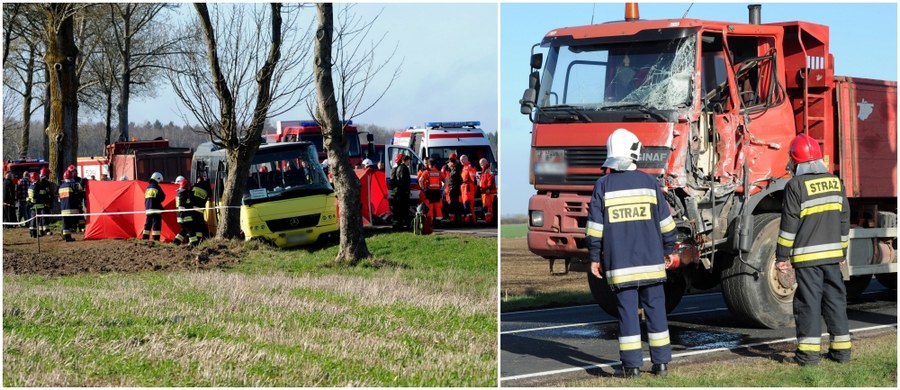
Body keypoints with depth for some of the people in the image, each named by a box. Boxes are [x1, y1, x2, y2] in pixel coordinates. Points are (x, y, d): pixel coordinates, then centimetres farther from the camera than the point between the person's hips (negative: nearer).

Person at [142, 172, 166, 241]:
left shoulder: (148, 188, 13)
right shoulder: (157, 187, -8)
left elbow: (145, 199, 16)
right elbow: (162, 197, -6)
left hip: (148, 210, 7)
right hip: (156, 209, -7)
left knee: (148, 224, 14)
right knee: (156, 225, -8)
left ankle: (144, 238, 13)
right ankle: (156, 239, -15)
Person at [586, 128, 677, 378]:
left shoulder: (603, 186, -3)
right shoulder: (649, 182, 1)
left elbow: (595, 226, -3)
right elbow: (665, 221, 4)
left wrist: (595, 257, 5)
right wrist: (668, 250, 15)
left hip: (619, 264, -1)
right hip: (650, 260, 1)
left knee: (627, 311, 2)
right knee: (655, 309, 7)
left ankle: (632, 365, 1)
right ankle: (661, 363, 9)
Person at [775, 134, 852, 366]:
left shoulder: (796, 186, -9)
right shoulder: (836, 183, 9)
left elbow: (789, 224, -9)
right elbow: (844, 220, 15)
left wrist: (782, 257, -4)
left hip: (806, 256, -5)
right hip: (832, 254, 5)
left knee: (808, 301, -2)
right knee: (835, 298, 11)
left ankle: (809, 352, -3)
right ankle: (841, 349, 14)